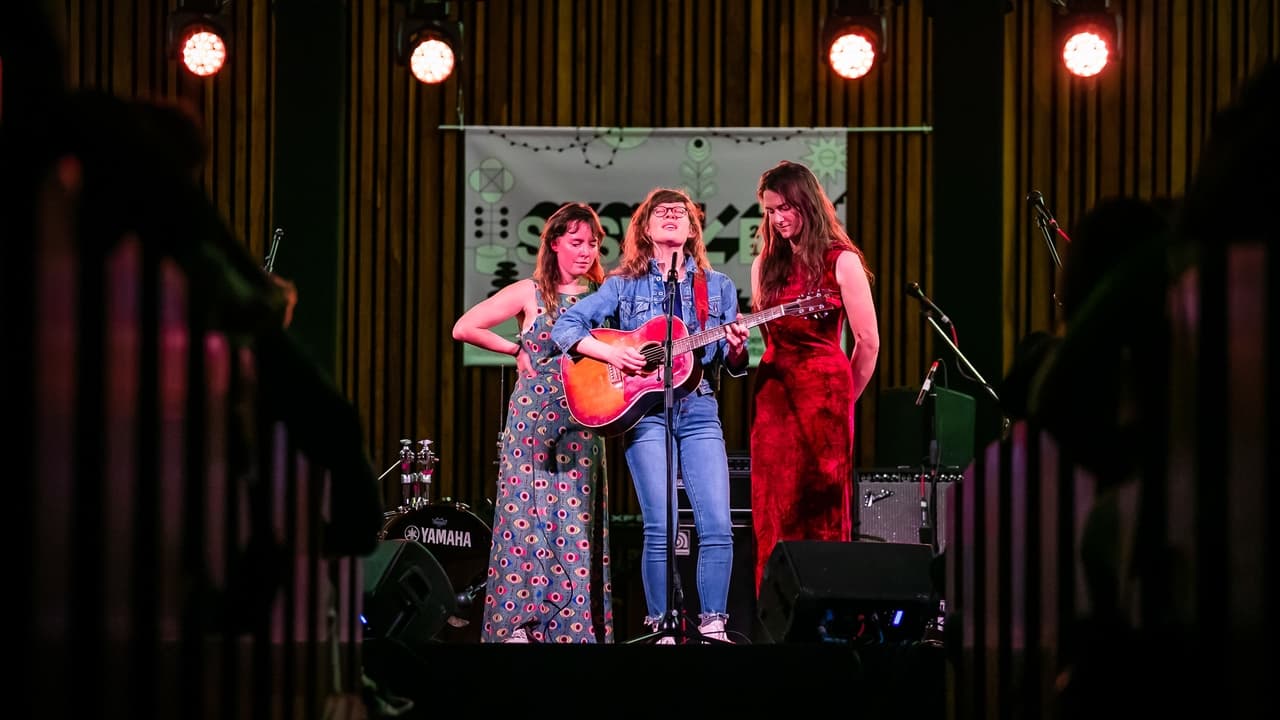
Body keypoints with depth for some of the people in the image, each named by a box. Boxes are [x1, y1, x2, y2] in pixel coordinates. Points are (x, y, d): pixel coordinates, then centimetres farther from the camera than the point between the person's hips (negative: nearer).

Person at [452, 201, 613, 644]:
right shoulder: (531, 293, 2)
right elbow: (464, 328, -2)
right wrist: (518, 351, 1)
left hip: (582, 427, 2)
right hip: (532, 423, -2)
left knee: (577, 522, -1)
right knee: (527, 517, -4)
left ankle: (573, 629, 2)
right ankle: (517, 622, 0)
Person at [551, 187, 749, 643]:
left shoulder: (718, 287, 13)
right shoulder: (624, 284, 7)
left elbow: (733, 366, 13)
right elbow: (565, 327, 0)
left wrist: (736, 349, -10)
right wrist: (610, 353, -14)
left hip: (699, 411, 2)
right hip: (644, 411, -2)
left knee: (718, 525, -9)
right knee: (661, 528, -10)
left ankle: (713, 624, 0)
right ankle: (663, 627, 0)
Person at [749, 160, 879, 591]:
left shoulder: (841, 261, -4)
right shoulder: (766, 265, 13)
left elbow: (867, 342, -3)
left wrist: (844, 400, 4)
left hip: (825, 391, -5)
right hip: (773, 392, 5)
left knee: (823, 511, -2)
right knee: (774, 513, 2)